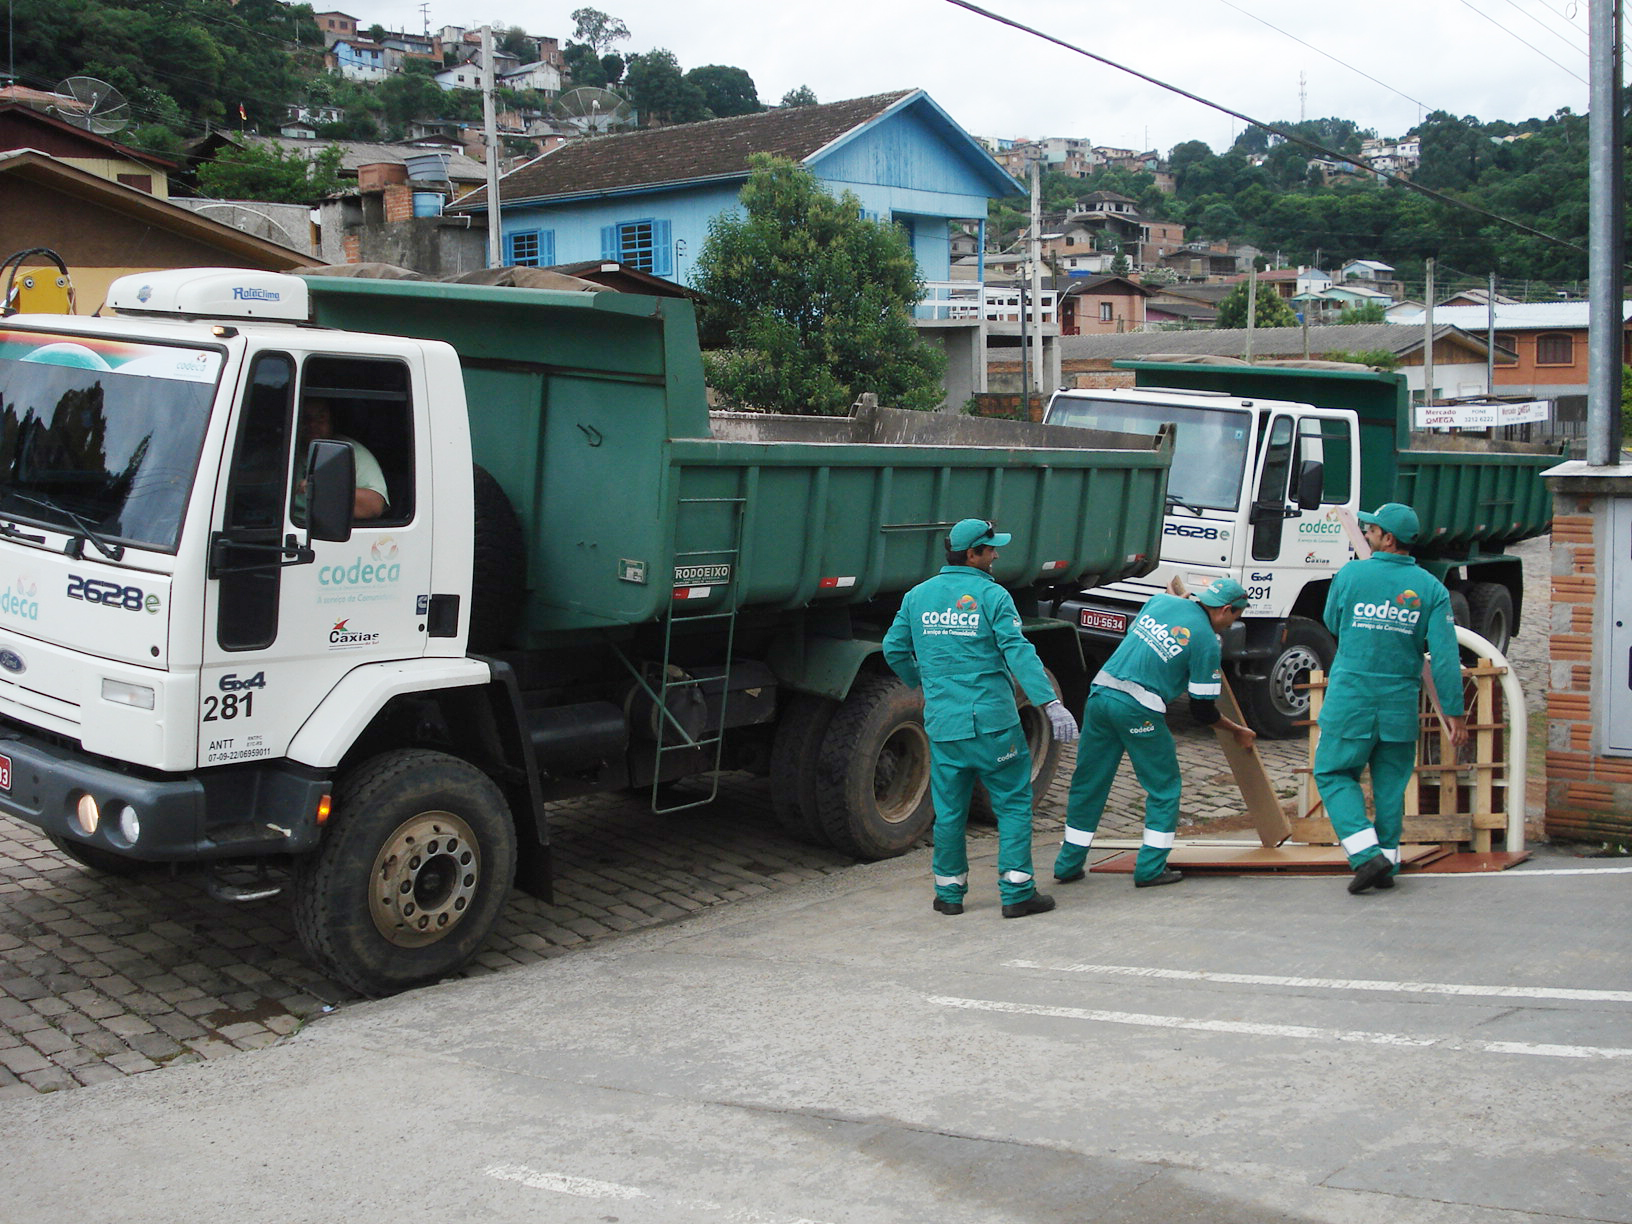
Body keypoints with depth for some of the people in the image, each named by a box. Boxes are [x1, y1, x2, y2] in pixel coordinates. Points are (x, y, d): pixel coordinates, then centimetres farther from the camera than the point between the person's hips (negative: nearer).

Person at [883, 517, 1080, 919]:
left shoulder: (917, 596, 8)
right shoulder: (991, 595, -8)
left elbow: (894, 650, 14)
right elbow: (1018, 652, -16)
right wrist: (1051, 702, -20)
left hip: (942, 725, 5)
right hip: (992, 721, -4)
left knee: (949, 809, 13)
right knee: (1013, 802, 6)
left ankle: (949, 892, 21)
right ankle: (1017, 892, 6)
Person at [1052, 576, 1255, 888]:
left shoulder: (1161, 601, 12)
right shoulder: (1206, 640, -3)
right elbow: (1203, 711, 1)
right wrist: (1237, 731, 18)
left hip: (1100, 691, 6)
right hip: (1138, 710, -6)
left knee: (1088, 782, 15)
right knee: (1164, 786, 11)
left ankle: (1069, 864, 22)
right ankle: (1150, 868, 10)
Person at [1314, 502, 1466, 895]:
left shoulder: (1350, 575, -5)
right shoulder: (1430, 588, -2)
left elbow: (1332, 623, 11)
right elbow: (1445, 655, -6)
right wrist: (1454, 711, -2)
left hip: (1350, 700, -3)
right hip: (1400, 704, 3)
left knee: (1334, 775, 7)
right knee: (1390, 783, 14)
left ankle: (1367, 855, -7)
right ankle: (1388, 864, 17)